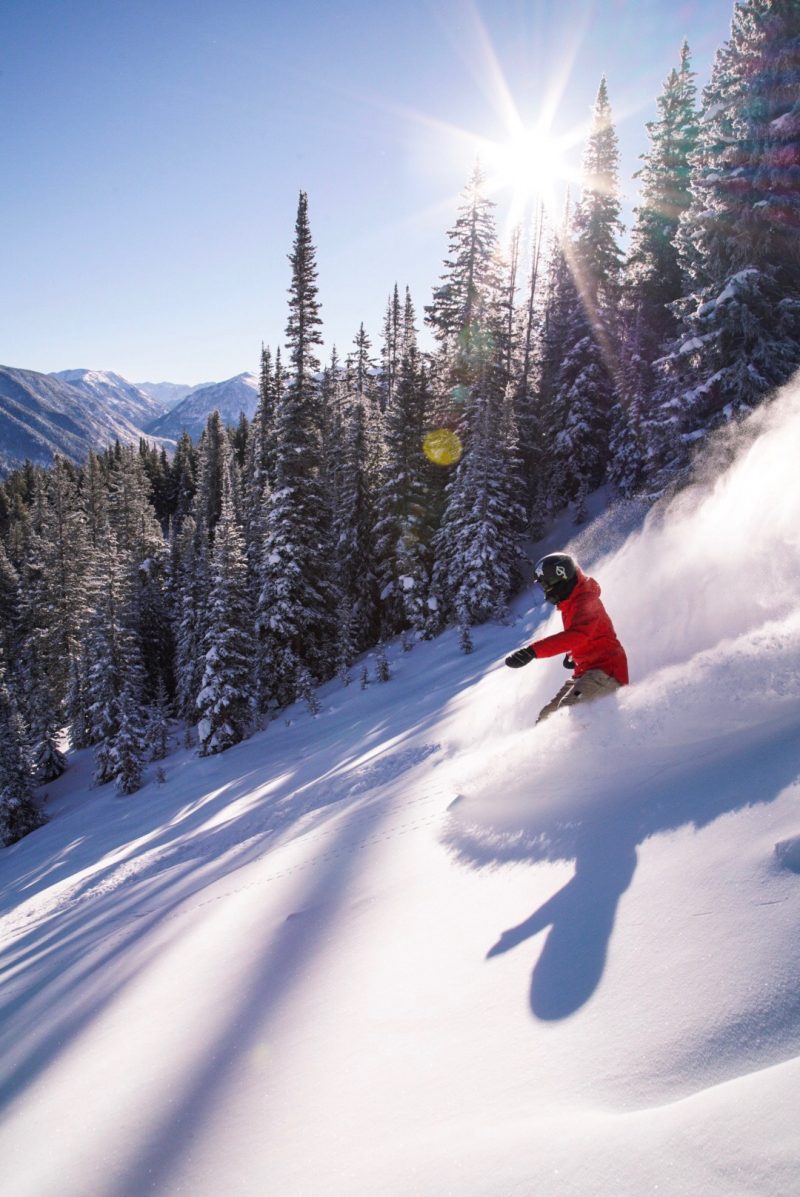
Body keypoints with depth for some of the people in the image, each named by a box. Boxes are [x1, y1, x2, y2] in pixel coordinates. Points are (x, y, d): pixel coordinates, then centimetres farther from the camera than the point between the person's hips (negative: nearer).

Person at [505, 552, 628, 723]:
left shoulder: (585, 601, -16)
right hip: (585, 672, 10)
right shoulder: (570, 603, 15)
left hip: (606, 670, -10)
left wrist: (532, 651, -44)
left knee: (569, 708, -32)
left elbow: (577, 635, -36)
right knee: (547, 716, 6)